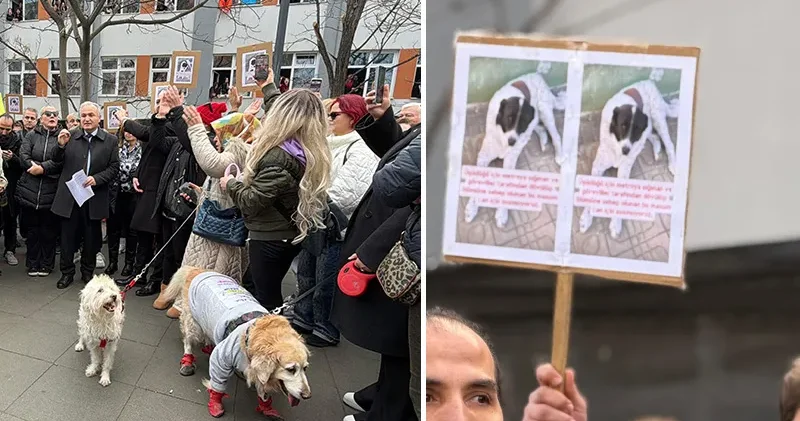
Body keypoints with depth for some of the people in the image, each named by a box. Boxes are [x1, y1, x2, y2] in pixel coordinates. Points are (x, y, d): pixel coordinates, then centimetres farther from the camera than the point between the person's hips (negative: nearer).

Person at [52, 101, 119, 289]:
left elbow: (114, 168, -3)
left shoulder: (110, 140, -1)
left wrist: (97, 178, -17)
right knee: (68, 236, 9)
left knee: (91, 237, 11)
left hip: (94, 197, -1)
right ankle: (67, 272, 23)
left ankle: (88, 271, 27)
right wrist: (61, 145, -13)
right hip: (69, 195, 1)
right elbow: (57, 160, 6)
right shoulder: (71, 136, 3)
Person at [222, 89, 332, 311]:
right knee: (271, 295, 21)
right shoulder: (309, 152, 2)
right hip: (290, 235, 9)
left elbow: (253, 202, -23)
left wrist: (230, 184, -2)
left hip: (270, 238, -9)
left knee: (267, 300, 1)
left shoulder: (278, 157, -25)